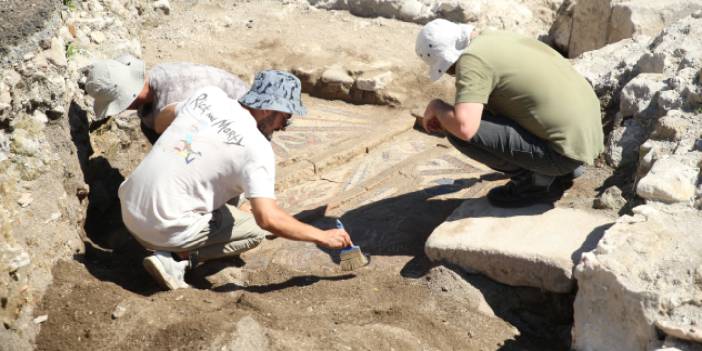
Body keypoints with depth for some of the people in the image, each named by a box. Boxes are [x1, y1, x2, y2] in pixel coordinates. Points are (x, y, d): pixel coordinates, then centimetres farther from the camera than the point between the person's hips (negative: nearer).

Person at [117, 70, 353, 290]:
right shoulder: (257, 148, -16)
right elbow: (268, 219, -24)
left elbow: (162, 117, 23)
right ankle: (178, 258, -6)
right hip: (164, 231, -6)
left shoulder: (208, 95, 3)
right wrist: (322, 237, -13)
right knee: (255, 230, 11)